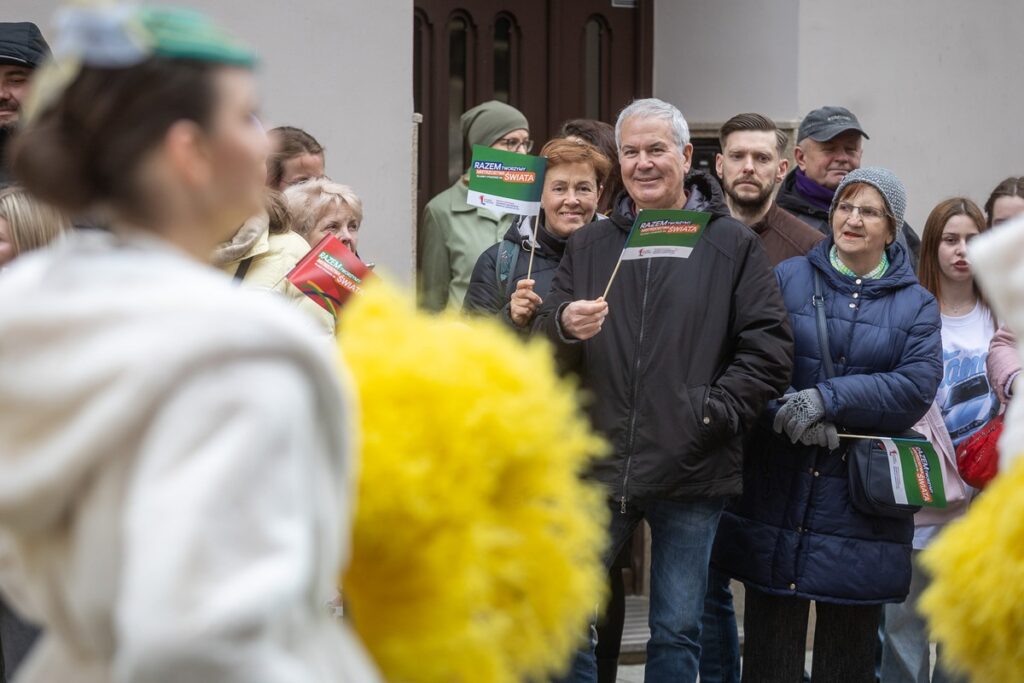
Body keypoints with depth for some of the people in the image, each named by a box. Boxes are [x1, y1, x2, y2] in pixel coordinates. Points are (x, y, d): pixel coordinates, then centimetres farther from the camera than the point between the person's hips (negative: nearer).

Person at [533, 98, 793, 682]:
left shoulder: (732, 244, 3)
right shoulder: (590, 246, 11)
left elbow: (770, 345, -2)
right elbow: (545, 358, 8)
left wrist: (716, 410, -12)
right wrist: (563, 327, -14)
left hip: (692, 475, -2)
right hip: (599, 465, 2)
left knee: (678, 631, 7)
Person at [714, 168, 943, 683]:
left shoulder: (916, 305, 9)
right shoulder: (788, 278, 7)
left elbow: (917, 386, -7)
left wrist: (829, 398, -18)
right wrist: (788, 413, -21)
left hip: (860, 501, 1)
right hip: (777, 492, 0)